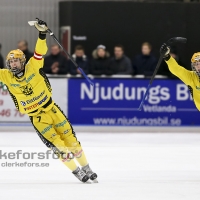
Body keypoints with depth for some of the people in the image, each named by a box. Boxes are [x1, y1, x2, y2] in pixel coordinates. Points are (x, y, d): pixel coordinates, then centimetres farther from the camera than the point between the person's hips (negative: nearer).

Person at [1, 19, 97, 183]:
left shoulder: (32, 68, -9)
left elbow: (40, 51, -19)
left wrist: (42, 33, -34)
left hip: (51, 109, 0)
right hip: (36, 117, 0)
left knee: (70, 139, 3)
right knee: (58, 146, -10)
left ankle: (86, 168, 16)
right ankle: (76, 171, 2)